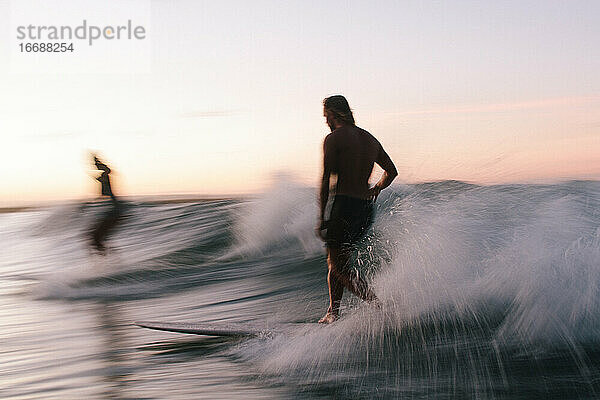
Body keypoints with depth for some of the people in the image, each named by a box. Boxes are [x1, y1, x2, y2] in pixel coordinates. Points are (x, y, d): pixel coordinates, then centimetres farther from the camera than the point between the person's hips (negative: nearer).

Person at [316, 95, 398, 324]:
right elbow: (391, 171, 24)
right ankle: (333, 313, 20)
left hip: (345, 207, -8)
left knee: (340, 269, -6)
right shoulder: (370, 139, 16)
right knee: (335, 263, 19)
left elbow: (326, 180, -11)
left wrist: (321, 217, -9)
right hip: (366, 209, 8)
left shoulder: (333, 139, -5)